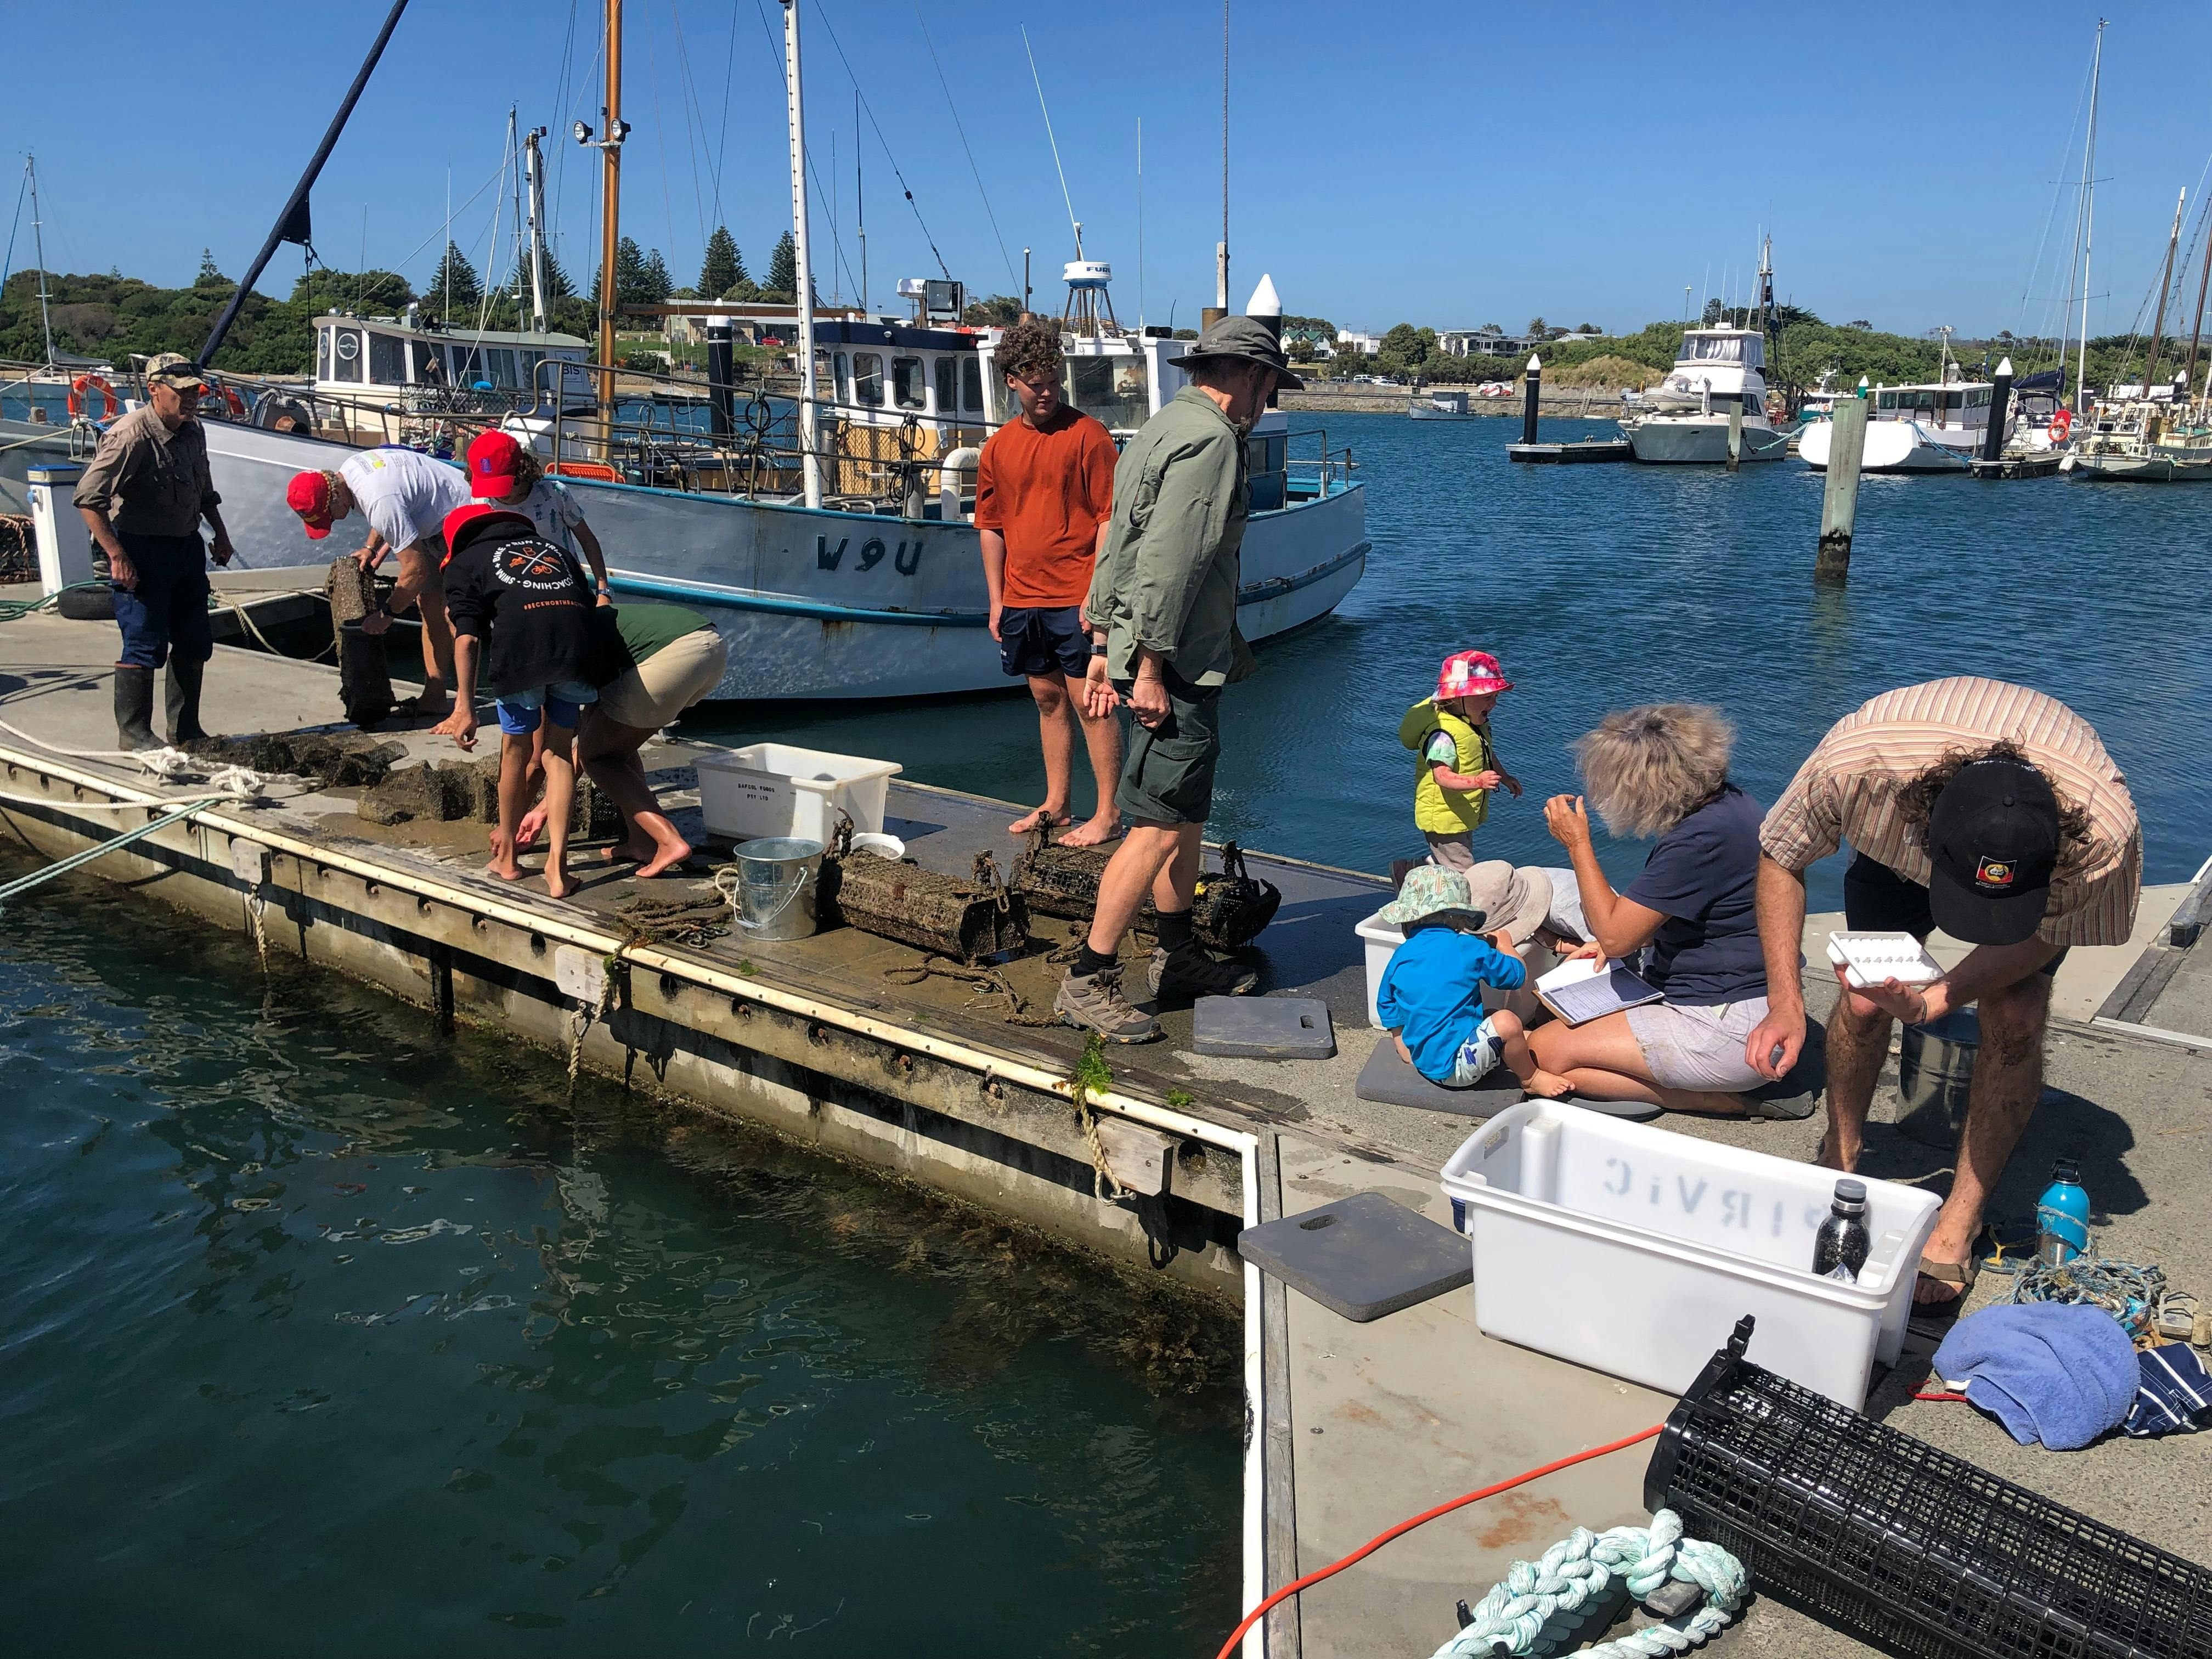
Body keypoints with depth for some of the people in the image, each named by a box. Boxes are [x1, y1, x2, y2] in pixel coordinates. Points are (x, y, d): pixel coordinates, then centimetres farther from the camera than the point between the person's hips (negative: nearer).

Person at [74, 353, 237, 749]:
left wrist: (220, 533, 19)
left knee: (195, 643, 11)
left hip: (187, 546, 8)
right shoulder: (131, 435, -19)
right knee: (145, 645, -5)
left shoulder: (193, 430, 7)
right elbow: (88, 498, -22)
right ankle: (134, 734, 6)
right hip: (142, 550, -8)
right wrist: (117, 556, -24)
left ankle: (186, 730, 22)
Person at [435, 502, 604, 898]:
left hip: (520, 648, -3)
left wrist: (465, 707, 1)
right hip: (576, 641, 3)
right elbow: (589, 605, 26)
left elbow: (466, 638, 7)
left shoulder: (465, 563, 23)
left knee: (516, 749, 17)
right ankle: (557, 866, 6)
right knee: (558, 751, 15)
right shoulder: (556, 550, 36)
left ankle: (507, 855, 34)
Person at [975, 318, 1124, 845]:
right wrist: (997, 600, 10)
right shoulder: (998, 447, 10)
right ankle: (1056, 804, 25)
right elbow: (991, 526, 14)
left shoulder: (1087, 435, -6)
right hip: (1022, 599, 6)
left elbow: (1109, 517, -8)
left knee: (1090, 702, -2)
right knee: (1047, 699, 14)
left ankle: (1108, 815, 5)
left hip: (1075, 598, -6)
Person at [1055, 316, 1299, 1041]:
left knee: (1186, 815, 18)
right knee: (1159, 826, -9)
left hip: (1150, 655, 11)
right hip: (1177, 667, -11)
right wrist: (1150, 669, -22)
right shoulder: (1209, 439, -14)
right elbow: (1168, 561, -22)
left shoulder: (1165, 427, 18)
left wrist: (1104, 646, 21)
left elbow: (1119, 543, 20)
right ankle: (1087, 981, -5)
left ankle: (1179, 954, 29)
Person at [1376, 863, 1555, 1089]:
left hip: (1427, 1066, 8)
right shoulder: (1469, 947, -11)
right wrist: (1503, 942, 20)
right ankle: (1530, 1079, 5)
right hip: (1456, 1068, -8)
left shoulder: (1400, 957, 4)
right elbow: (1517, 975, 1)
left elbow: (1387, 1007, 15)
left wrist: (1412, 1058, 27)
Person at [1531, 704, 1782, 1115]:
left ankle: (1724, 1101, -8)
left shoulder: (1700, 840, -26)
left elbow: (1613, 936, -21)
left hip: (1730, 1030, -10)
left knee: (1546, 1050, -12)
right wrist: (1621, 940, 7)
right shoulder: (1728, 803, 5)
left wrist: (1577, 844, -13)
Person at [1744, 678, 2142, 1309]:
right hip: (1898, 844, 1)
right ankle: (1839, 1160, 20)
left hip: (2039, 864, -1)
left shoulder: (2105, 834, -43)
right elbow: (1780, 860, -23)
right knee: (1863, 999, -9)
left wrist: (1928, 1003, -38)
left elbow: (2039, 936, -22)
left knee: (2015, 1016, -18)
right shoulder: (1857, 761, -45)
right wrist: (1785, 1003, -30)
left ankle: (1960, 1223, -1)